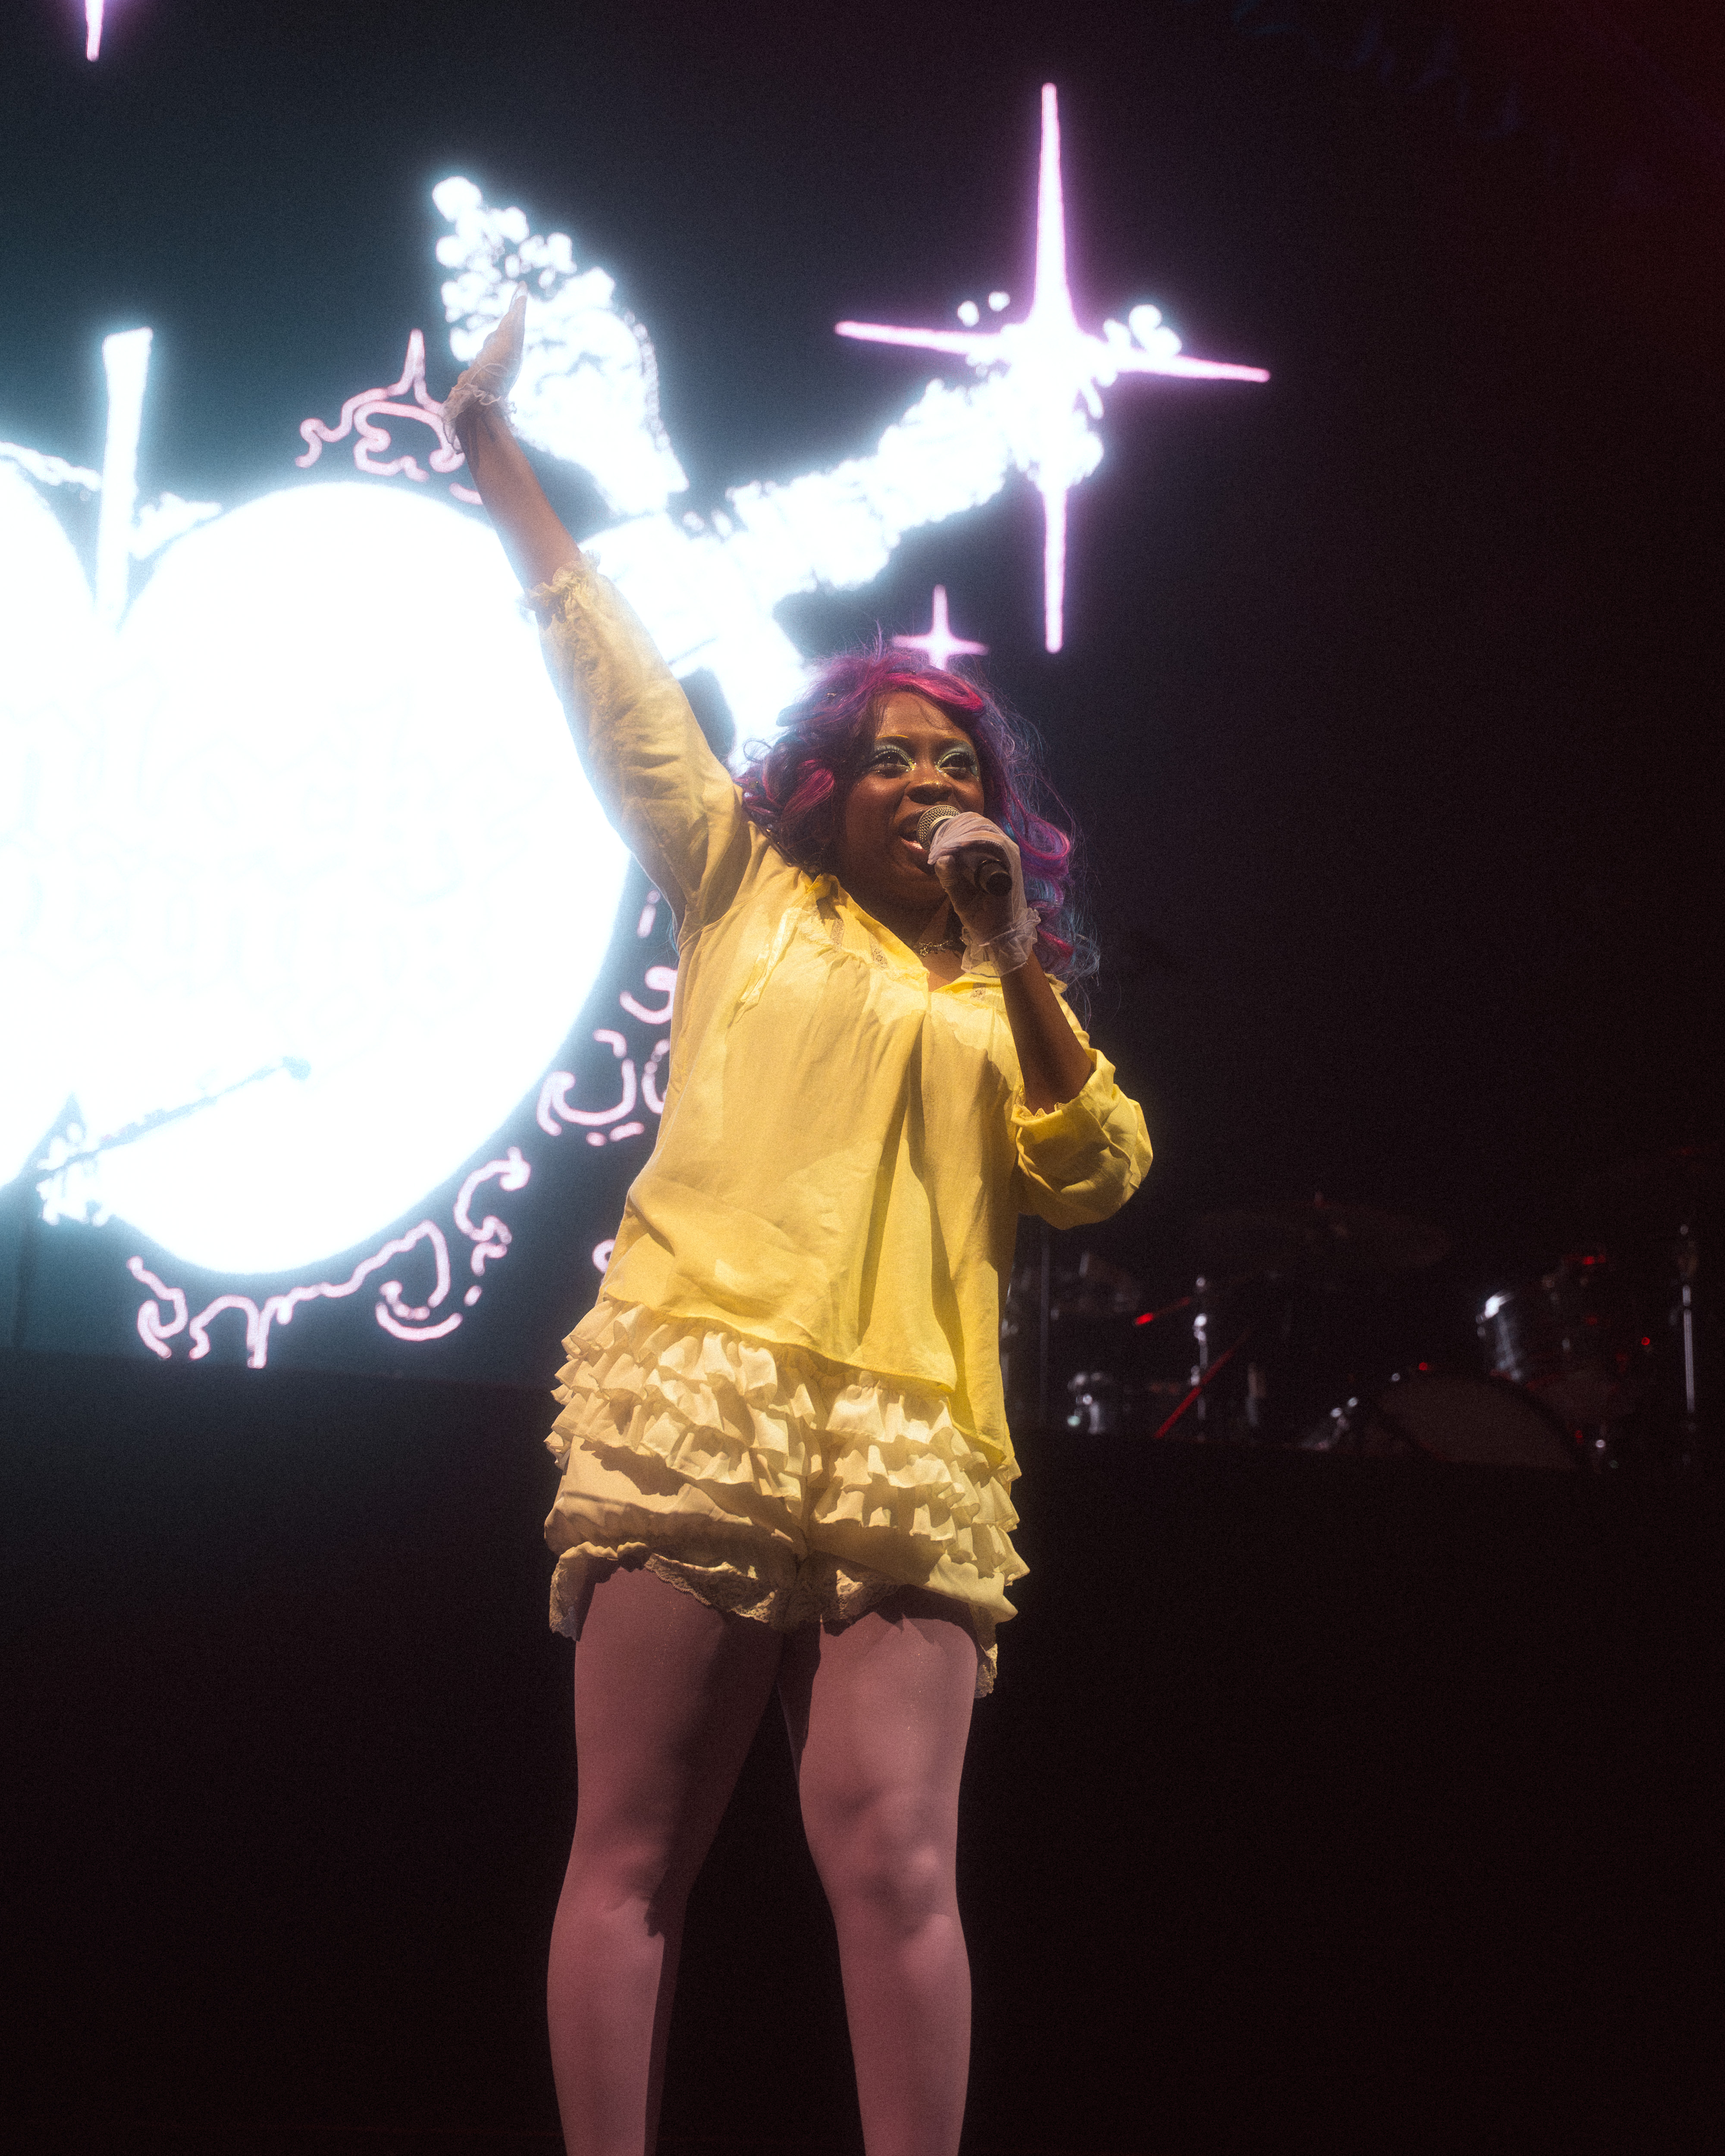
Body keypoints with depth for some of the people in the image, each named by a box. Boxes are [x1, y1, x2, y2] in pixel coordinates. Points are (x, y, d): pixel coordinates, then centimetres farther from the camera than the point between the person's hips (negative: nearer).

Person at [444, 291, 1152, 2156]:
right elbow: (605, 669, 19)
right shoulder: (743, 892, 21)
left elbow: (1098, 1179, 9)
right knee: (634, 1851, -7)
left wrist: (1019, 962, 1)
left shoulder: (1004, 1004, 26)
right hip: (698, 1399, -1)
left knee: (894, 1857, -13)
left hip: (912, 1442, 1)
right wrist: (491, 441, 18)